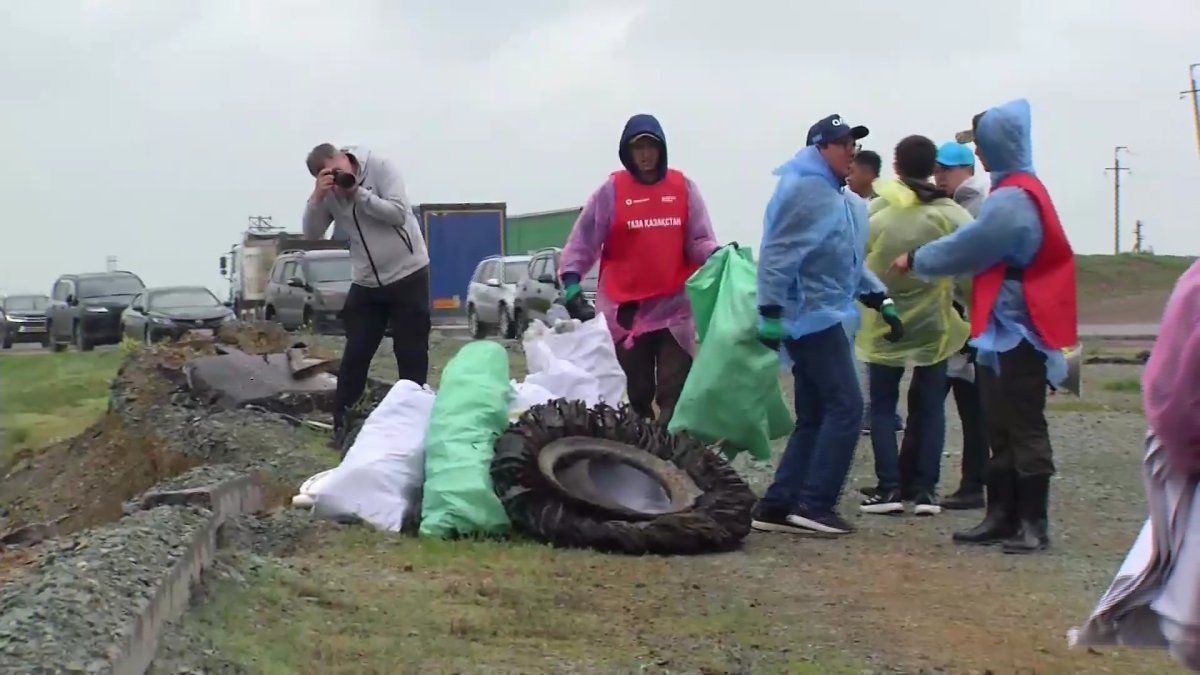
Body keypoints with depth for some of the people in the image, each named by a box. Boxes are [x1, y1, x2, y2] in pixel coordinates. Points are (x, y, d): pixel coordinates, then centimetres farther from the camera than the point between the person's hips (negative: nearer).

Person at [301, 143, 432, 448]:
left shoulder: (379, 167, -13)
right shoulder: (329, 193, -3)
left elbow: (398, 214, -19)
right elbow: (311, 234, -7)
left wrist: (359, 193, -27)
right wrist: (316, 198, -22)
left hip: (408, 273, -3)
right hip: (366, 283, 3)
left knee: (411, 353, 2)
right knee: (355, 354, 2)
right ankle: (341, 421, 9)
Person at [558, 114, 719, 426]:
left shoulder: (683, 188, 5)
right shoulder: (612, 190, 0)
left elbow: (699, 240, 3)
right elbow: (584, 238, 0)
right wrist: (571, 277, -12)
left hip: (675, 307, 1)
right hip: (626, 309, -1)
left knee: (675, 392, -3)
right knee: (636, 392, 6)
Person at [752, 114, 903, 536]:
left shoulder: (842, 199, 19)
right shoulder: (804, 191, -13)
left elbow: (849, 263, 26)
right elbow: (777, 256, -20)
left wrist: (881, 301, 17)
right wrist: (771, 313, -24)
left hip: (823, 317, 10)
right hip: (811, 317, -10)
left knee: (813, 417, 9)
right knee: (845, 407, -12)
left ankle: (778, 505, 10)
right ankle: (814, 503, -10)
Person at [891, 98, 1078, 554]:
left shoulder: (1012, 200, -18)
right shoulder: (1018, 193, 14)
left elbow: (966, 248, -13)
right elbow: (980, 246, 18)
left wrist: (915, 260, 2)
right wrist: (925, 259, 10)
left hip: (1017, 332, -10)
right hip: (1001, 329, 10)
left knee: (1024, 431, -5)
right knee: (1000, 430, 12)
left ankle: (1033, 524, -2)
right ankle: (1002, 517, 17)